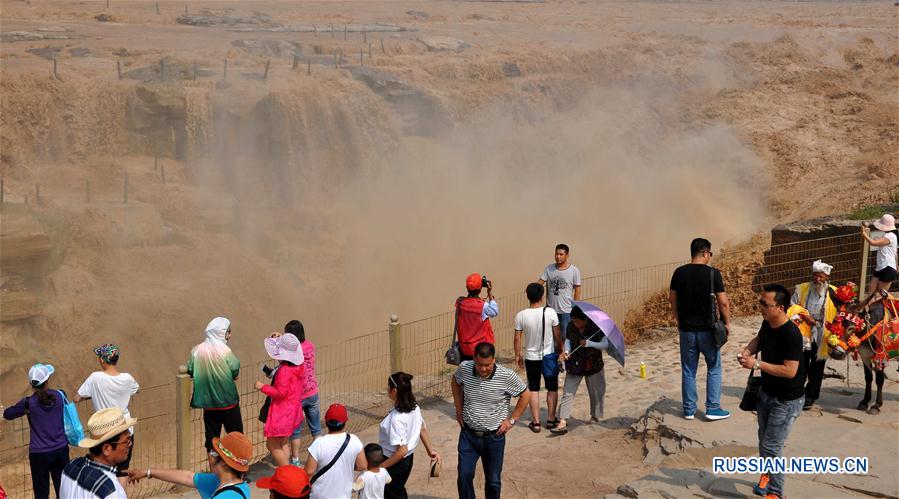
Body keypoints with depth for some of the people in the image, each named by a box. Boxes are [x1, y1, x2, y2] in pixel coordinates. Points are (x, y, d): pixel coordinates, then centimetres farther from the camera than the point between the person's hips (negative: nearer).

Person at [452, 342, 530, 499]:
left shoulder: (506, 376, -19)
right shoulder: (464, 368, -12)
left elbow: (525, 395, -5)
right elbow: (456, 382, 12)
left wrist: (512, 420, -7)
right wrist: (459, 409, 8)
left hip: (494, 437, -1)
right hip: (468, 434, 2)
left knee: (493, 481, 12)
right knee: (464, 477, 1)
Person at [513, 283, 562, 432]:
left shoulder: (521, 316, -13)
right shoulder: (550, 312, -15)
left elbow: (517, 338, -5)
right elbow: (557, 335, -6)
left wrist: (517, 355, 9)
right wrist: (560, 348, 12)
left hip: (531, 358, 1)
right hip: (549, 355, -1)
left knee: (533, 389, 11)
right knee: (552, 388, 15)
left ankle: (536, 422, 12)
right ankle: (551, 419, 22)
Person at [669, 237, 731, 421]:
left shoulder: (679, 273, -1)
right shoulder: (712, 273, -12)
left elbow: (672, 299, 6)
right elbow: (723, 302, -12)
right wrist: (727, 323, 2)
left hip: (686, 329, 3)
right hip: (707, 329, -3)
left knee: (688, 370, 12)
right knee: (714, 368, 12)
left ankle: (689, 410, 17)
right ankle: (713, 409, 11)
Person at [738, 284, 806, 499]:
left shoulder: (791, 334, -29)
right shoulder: (767, 324, -4)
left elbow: (790, 371, -32)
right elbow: (759, 339, 18)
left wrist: (757, 364, -29)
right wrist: (748, 350, -4)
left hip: (787, 400, -8)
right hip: (766, 392, 8)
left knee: (772, 446, -6)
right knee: (764, 439, 21)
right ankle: (767, 474, 45)